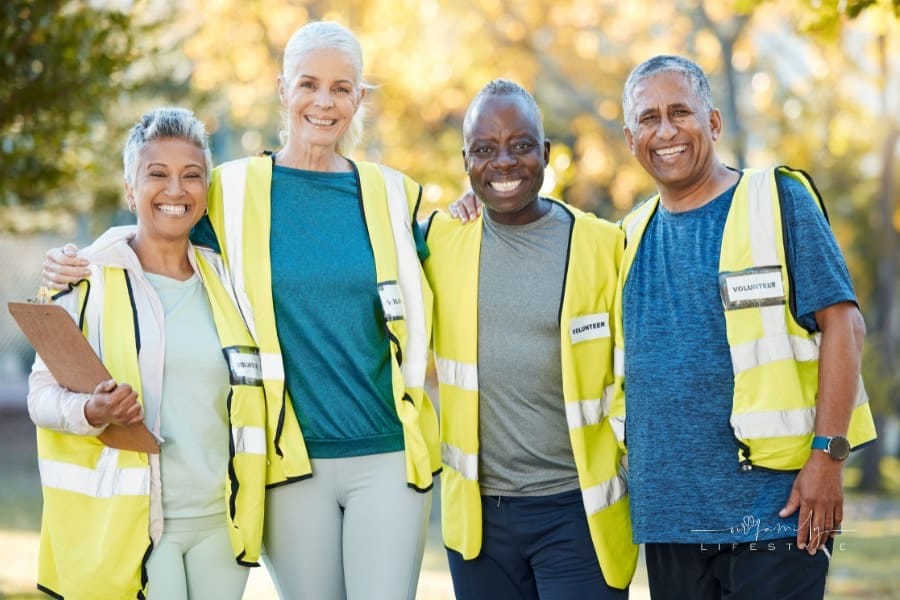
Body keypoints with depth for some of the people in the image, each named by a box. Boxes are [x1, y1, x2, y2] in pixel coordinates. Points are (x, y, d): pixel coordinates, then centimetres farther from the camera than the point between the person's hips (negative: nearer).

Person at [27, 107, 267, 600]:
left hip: (220, 522, 5)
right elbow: (42, 391, -3)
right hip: (125, 522, -4)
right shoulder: (88, 278, -3)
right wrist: (92, 412, -22)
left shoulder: (222, 278, 11)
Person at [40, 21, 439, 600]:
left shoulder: (394, 194, 8)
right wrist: (82, 269, -4)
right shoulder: (232, 192, 3)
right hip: (293, 461, -1)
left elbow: (421, 306, 17)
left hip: (388, 455, 1)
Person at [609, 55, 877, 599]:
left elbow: (843, 324, -7)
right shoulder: (633, 233, 13)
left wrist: (829, 454, -15)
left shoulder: (777, 200, -2)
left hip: (773, 509, -5)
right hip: (667, 514, 5)